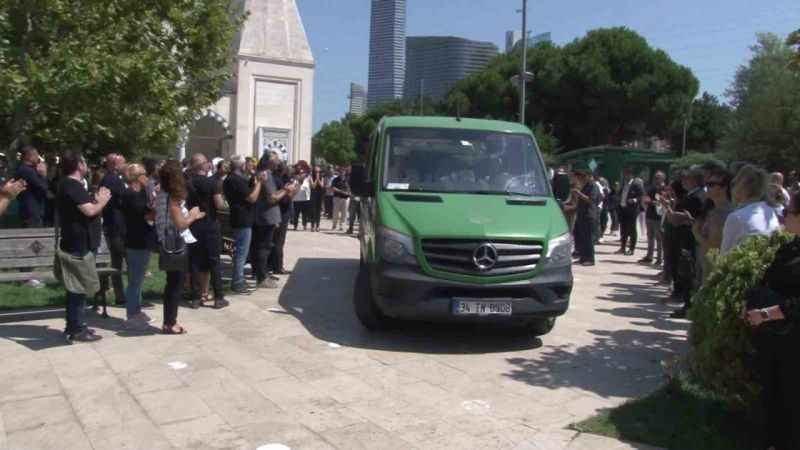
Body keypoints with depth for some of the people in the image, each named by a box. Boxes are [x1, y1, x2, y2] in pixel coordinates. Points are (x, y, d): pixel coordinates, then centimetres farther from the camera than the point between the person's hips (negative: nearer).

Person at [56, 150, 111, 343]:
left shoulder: (69, 185, 15)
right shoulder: (73, 186, -17)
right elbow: (89, 211, -25)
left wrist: (97, 201, 6)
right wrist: (102, 201, -7)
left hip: (73, 243, 10)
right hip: (77, 245, -10)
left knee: (76, 289, 16)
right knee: (80, 288, -4)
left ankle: (73, 326, 24)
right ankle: (77, 330, 2)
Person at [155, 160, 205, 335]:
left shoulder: (161, 195, 7)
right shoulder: (173, 198, -18)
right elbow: (180, 224, -20)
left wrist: (191, 216, 16)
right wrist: (192, 216, -3)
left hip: (168, 246, 9)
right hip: (177, 247, -9)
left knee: (171, 284, 15)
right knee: (176, 286, 0)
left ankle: (168, 322, 21)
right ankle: (171, 324, 6)